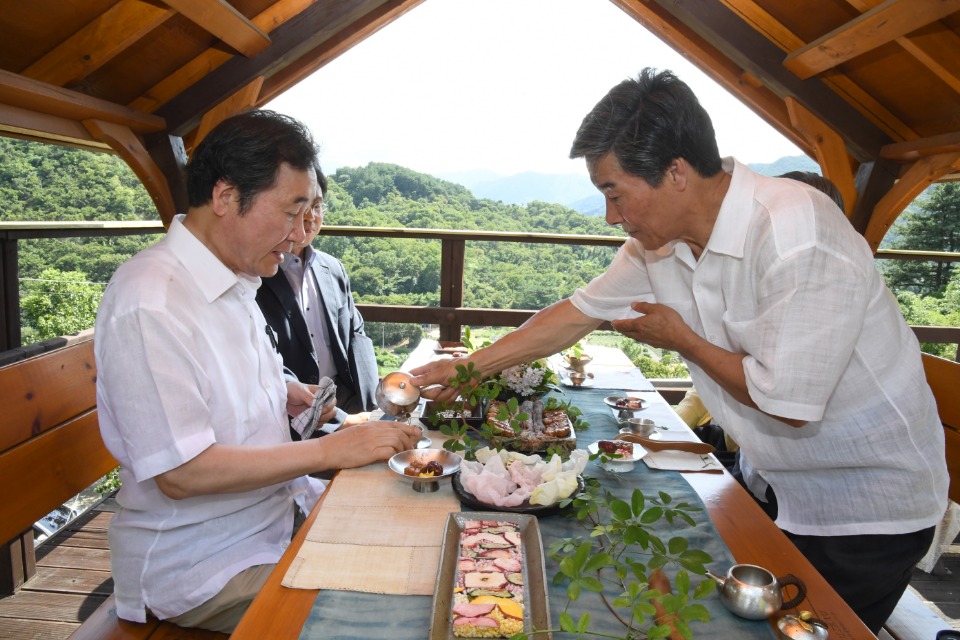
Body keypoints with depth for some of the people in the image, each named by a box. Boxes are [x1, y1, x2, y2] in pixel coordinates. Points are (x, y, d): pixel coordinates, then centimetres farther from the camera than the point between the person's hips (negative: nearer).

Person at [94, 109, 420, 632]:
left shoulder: (236, 281, 6)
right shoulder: (148, 305, -24)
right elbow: (180, 473, -25)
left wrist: (280, 394, 3)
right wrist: (329, 450, -23)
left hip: (281, 510, 9)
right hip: (203, 565, -8)